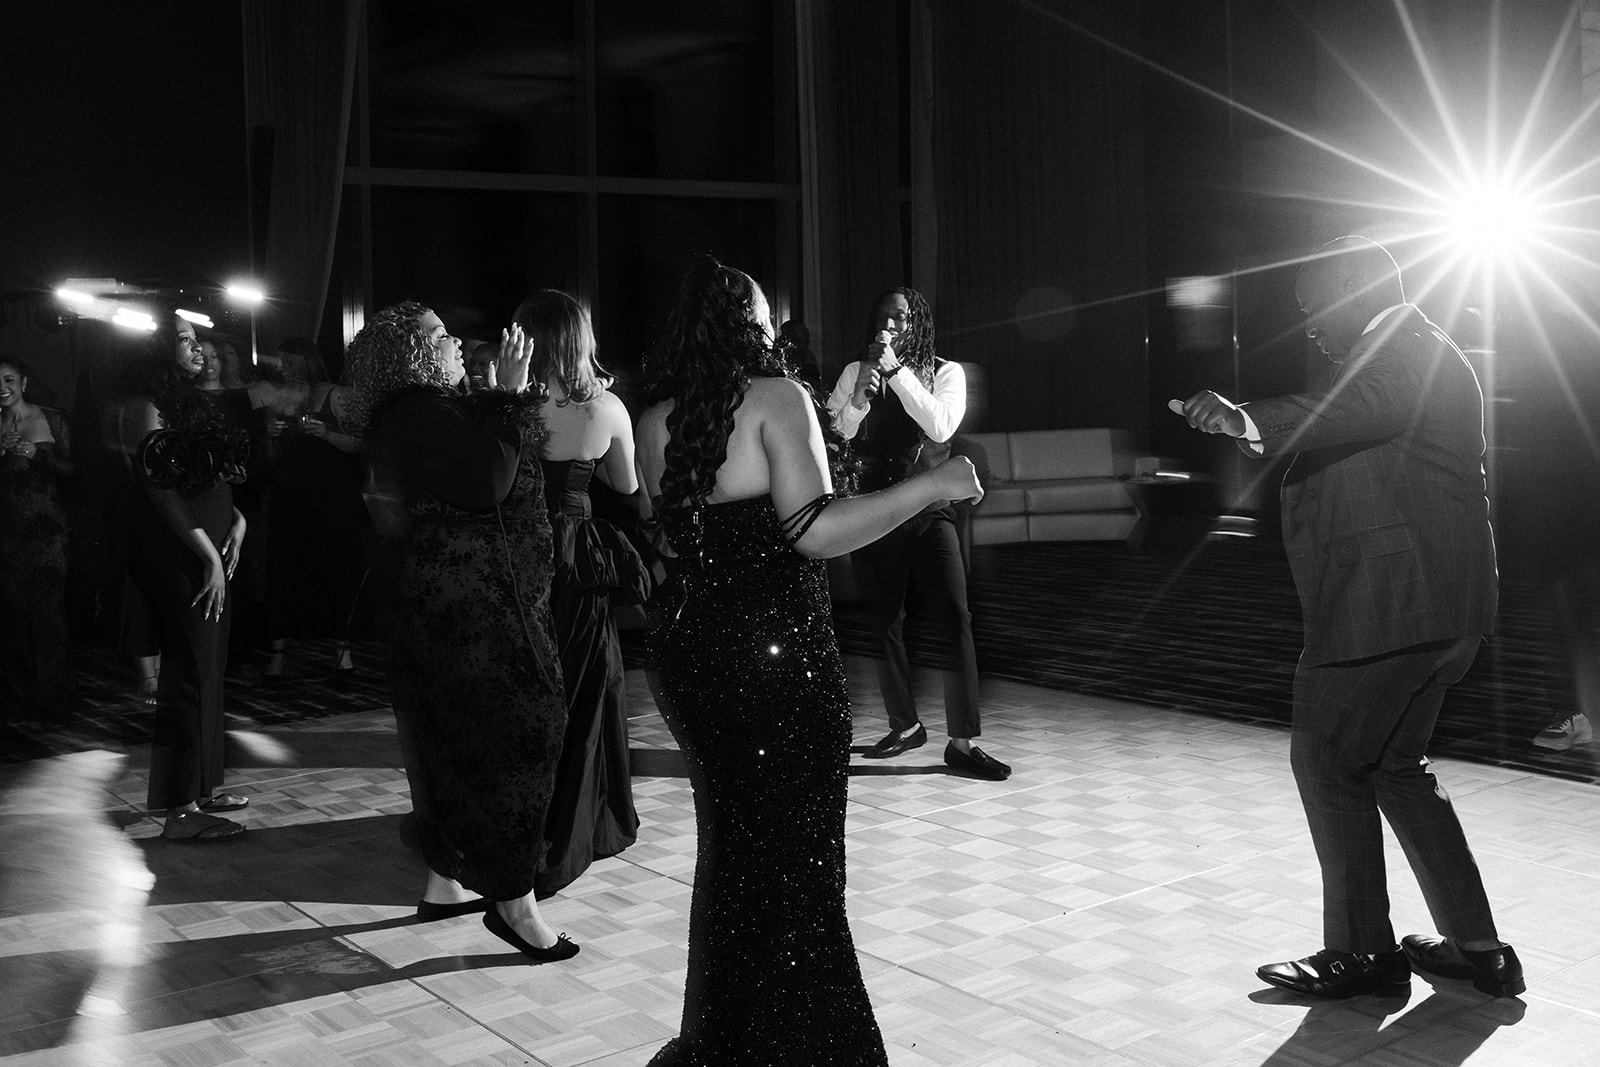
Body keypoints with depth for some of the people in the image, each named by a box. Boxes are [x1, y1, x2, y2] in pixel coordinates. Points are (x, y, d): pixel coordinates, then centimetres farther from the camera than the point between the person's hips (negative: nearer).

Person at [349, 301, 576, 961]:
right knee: (510, 733, -7)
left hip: (454, 603, 11)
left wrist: (506, 398, 12)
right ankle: (513, 901, -1)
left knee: (457, 739, 16)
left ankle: (445, 882, 27)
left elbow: (480, 480, 15)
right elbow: (490, 481, -26)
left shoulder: (423, 412, 16)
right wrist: (511, 396, -17)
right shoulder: (416, 414, -17)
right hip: (466, 608, -11)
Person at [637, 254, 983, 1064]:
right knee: (797, 860, 6)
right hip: (777, 651, -7)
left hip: (688, 647, 7)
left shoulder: (656, 420, 5)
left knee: (730, 844, 22)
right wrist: (931, 486, -14)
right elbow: (814, 531, -20)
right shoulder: (774, 397, -11)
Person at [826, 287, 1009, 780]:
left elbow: (941, 426, -15)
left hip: (929, 509, -2)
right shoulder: (855, 372, 7)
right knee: (884, 623, 8)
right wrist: (858, 398, -19)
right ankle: (905, 725, 24)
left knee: (956, 619, -11)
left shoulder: (946, 372, 3)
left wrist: (897, 371, -17)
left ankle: (961, 741, -7)